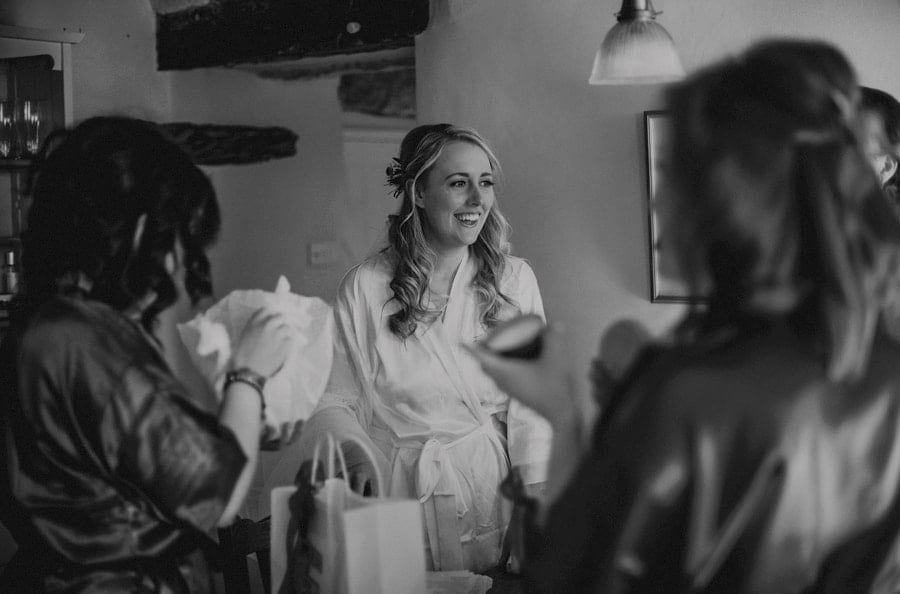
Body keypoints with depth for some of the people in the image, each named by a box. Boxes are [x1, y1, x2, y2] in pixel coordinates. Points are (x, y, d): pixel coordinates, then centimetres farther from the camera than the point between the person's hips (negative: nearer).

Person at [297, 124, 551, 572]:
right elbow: (332, 399, -3)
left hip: (494, 488, 1)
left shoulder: (514, 280, -1)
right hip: (400, 494, -1)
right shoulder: (365, 288, -5)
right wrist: (356, 454, -21)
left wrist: (534, 505, -11)